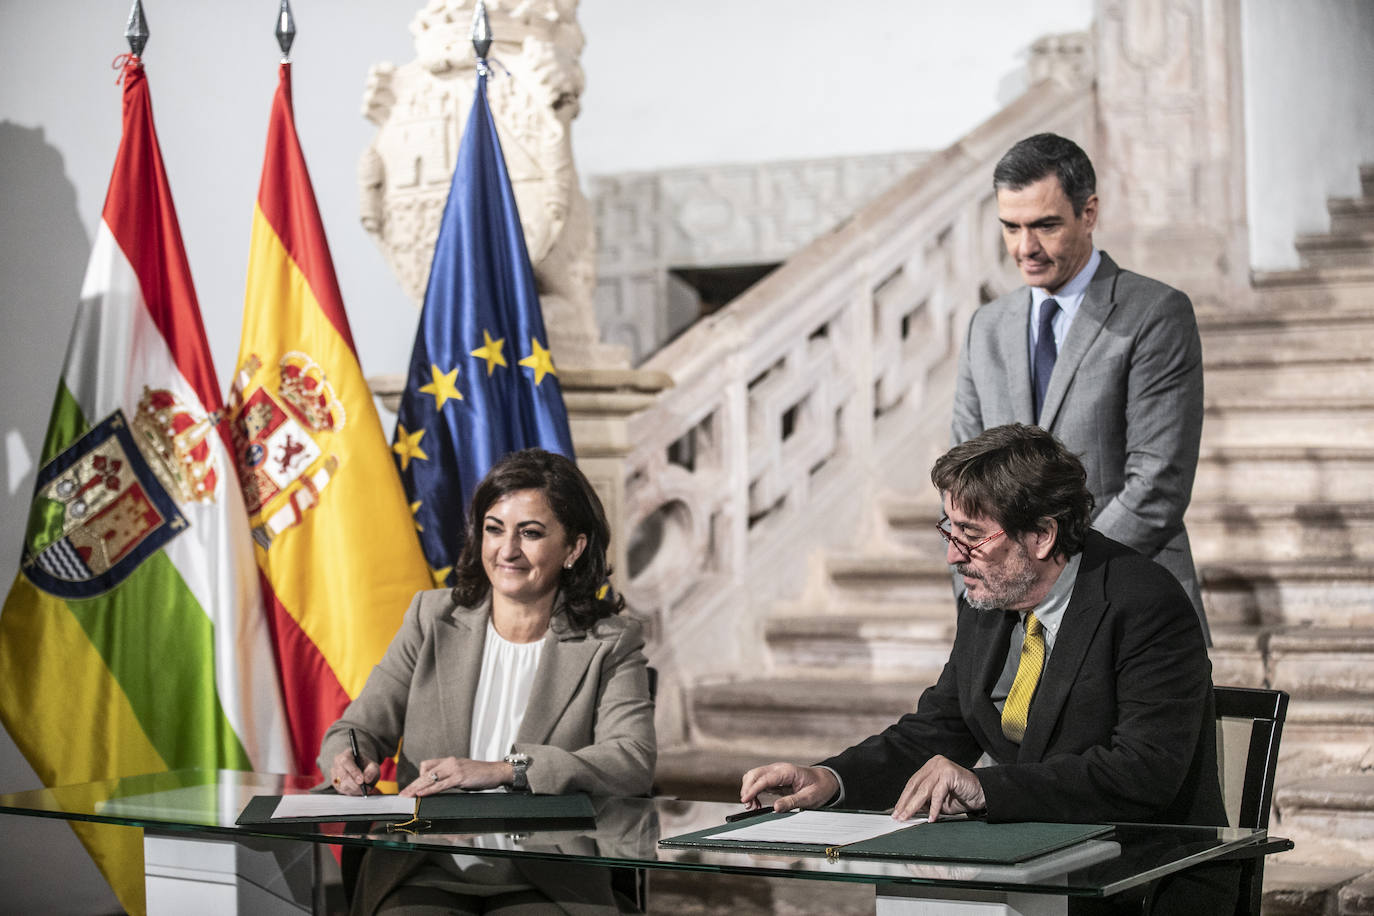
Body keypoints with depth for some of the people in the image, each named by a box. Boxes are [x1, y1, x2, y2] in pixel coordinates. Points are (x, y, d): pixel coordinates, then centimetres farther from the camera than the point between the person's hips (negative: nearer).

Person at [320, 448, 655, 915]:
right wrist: (350, 761, -14)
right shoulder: (433, 618, 12)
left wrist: (504, 769, -21)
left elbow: (635, 762, -11)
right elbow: (358, 729, 11)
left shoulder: (611, 643, 5)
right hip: (426, 876, 1)